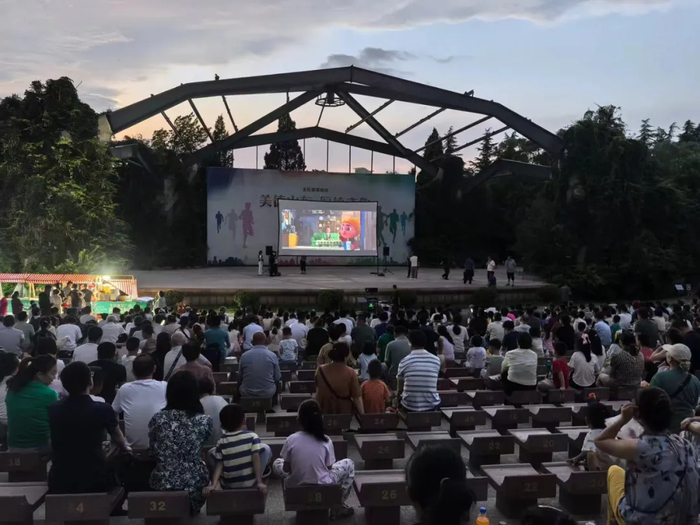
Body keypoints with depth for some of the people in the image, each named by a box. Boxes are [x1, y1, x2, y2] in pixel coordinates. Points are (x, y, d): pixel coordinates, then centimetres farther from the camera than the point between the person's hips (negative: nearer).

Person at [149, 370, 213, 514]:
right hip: (194, 484, -2)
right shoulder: (204, 420, -11)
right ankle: (190, 507, 32)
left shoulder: (158, 418, -10)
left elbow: (154, 450, 5)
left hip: (163, 483, 2)